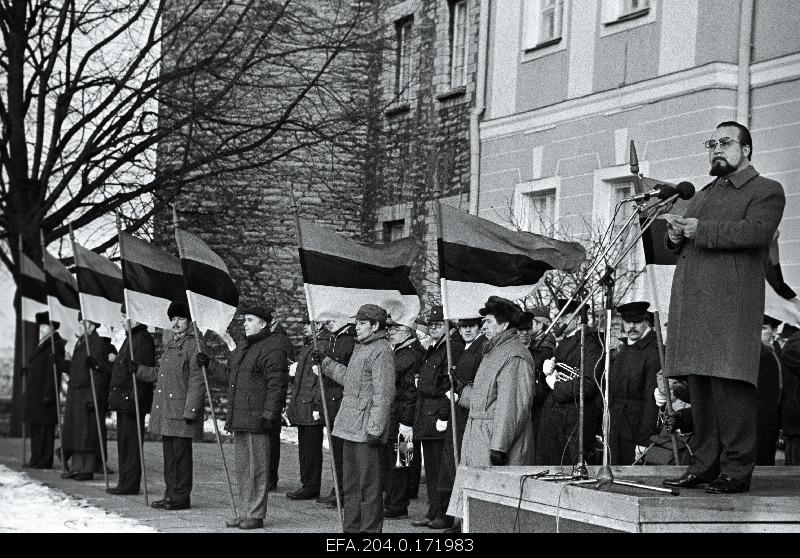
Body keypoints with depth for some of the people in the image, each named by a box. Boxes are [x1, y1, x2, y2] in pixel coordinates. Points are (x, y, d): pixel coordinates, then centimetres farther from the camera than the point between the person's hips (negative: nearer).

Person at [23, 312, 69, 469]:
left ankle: (45, 461, -3)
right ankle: (37, 459, 19)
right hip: (35, 395, 10)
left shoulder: (55, 346, -13)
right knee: (35, 426, 13)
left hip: (44, 394, -10)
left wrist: (48, 394, -21)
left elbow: (53, 372, -18)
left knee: (45, 427, -6)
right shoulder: (43, 345, 18)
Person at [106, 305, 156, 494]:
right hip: (123, 400, 10)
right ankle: (125, 482, 17)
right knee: (123, 442, 12)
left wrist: (134, 400, -23)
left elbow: (143, 373, -19)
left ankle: (130, 484, -5)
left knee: (131, 442, -8)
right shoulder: (130, 338, 20)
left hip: (132, 400, -10)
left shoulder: (143, 340, -13)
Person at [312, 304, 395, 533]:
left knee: (369, 485, -3)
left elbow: (383, 395, -20)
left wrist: (375, 429, -23)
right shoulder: (360, 348, 16)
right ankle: (351, 527, 25)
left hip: (366, 431, -10)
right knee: (351, 484, 16)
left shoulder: (381, 352, -15)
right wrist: (326, 362, 34)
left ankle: (370, 529, 2)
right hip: (350, 428, 10)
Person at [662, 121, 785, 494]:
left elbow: (755, 231, -13)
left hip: (731, 302, -7)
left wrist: (701, 230, -13)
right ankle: (704, 465, 10)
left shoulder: (767, 191, 5)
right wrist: (675, 235, 5)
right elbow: (678, 246, 29)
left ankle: (736, 471, -10)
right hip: (690, 302, 7)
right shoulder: (704, 195, 29)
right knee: (700, 389, 6)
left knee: (730, 385, -12)